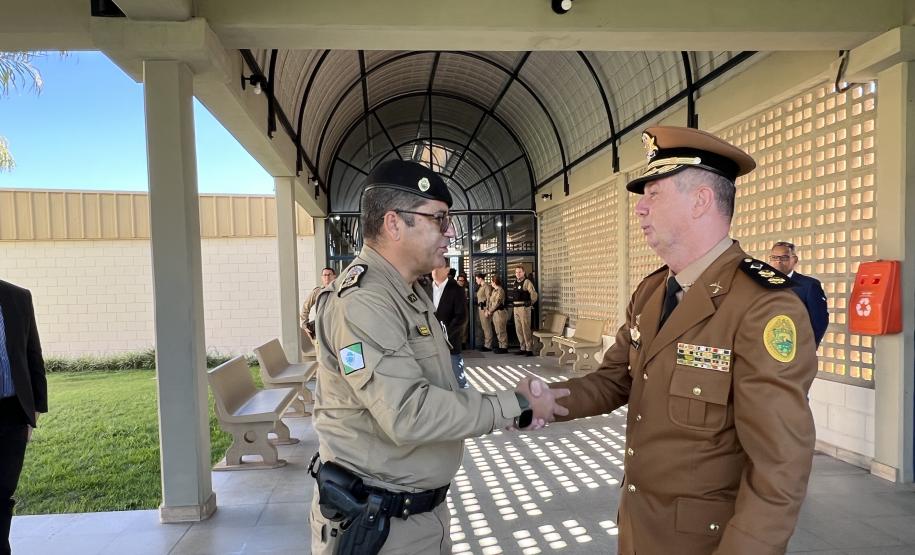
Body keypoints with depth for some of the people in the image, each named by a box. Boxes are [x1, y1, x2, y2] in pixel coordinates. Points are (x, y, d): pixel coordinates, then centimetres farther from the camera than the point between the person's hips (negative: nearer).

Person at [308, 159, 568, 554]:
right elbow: (409, 413, -31)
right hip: (378, 522, -9)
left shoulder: (412, 294, 10)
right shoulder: (360, 300, -23)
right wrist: (515, 407, -21)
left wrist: (517, 404, -2)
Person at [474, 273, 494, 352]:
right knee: (484, 327, 11)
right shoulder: (480, 287, 16)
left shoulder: (487, 286, -11)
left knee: (487, 327, -6)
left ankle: (488, 346, -3)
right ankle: (485, 344, 16)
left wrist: (487, 310, -20)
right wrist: (478, 307, 11)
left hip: (484, 308, -9)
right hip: (480, 308, 9)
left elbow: (488, 299, -16)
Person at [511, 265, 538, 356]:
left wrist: (530, 303, -7)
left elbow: (534, 294, -15)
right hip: (516, 308, 8)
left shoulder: (527, 282, -9)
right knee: (518, 329, 11)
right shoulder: (515, 282, 14)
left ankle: (529, 349, -2)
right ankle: (523, 348, 20)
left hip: (524, 308, -8)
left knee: (526, 329, -7)